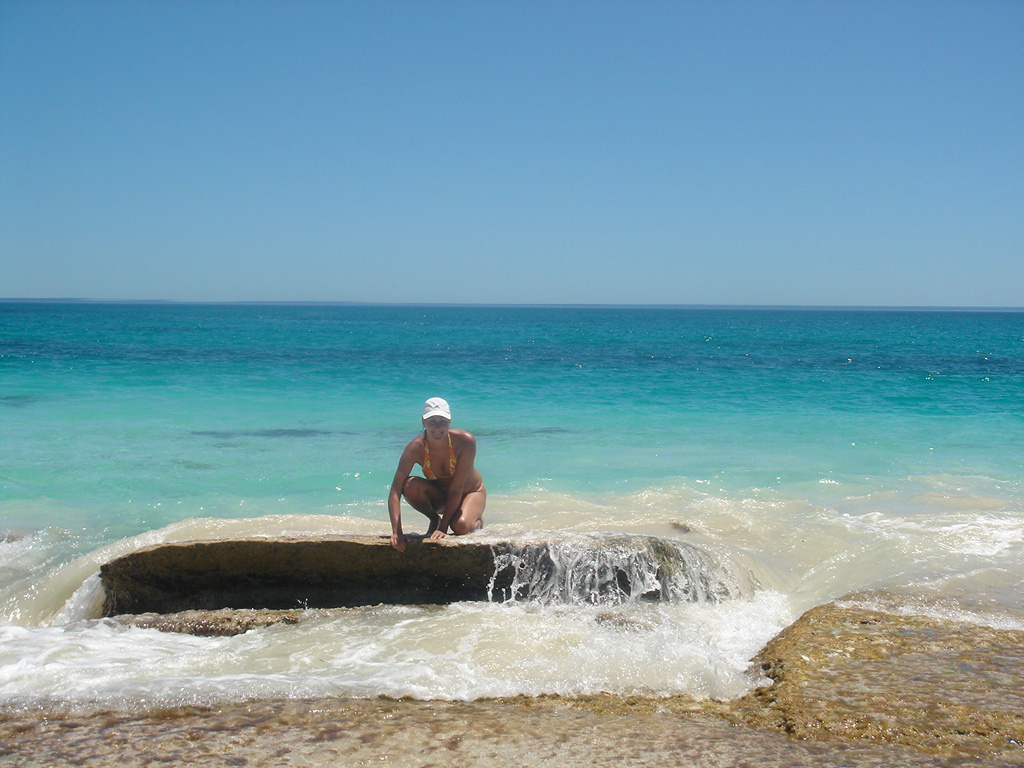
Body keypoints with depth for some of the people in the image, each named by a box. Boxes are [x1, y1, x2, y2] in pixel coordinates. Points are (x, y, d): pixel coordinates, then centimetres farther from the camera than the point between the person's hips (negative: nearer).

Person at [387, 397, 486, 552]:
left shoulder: (465, 441, -30)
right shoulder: (415, 448, -27)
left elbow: (457, 488, -28)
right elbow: (395, 492, -32)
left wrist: (443, 528, -32)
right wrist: (396, 532, -44)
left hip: (470, 492, -2)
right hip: (440, 496, 2)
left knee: (461, 526, -33)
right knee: (410, 485, -29)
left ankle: (476, 520, 6)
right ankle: (434, 520, 0)